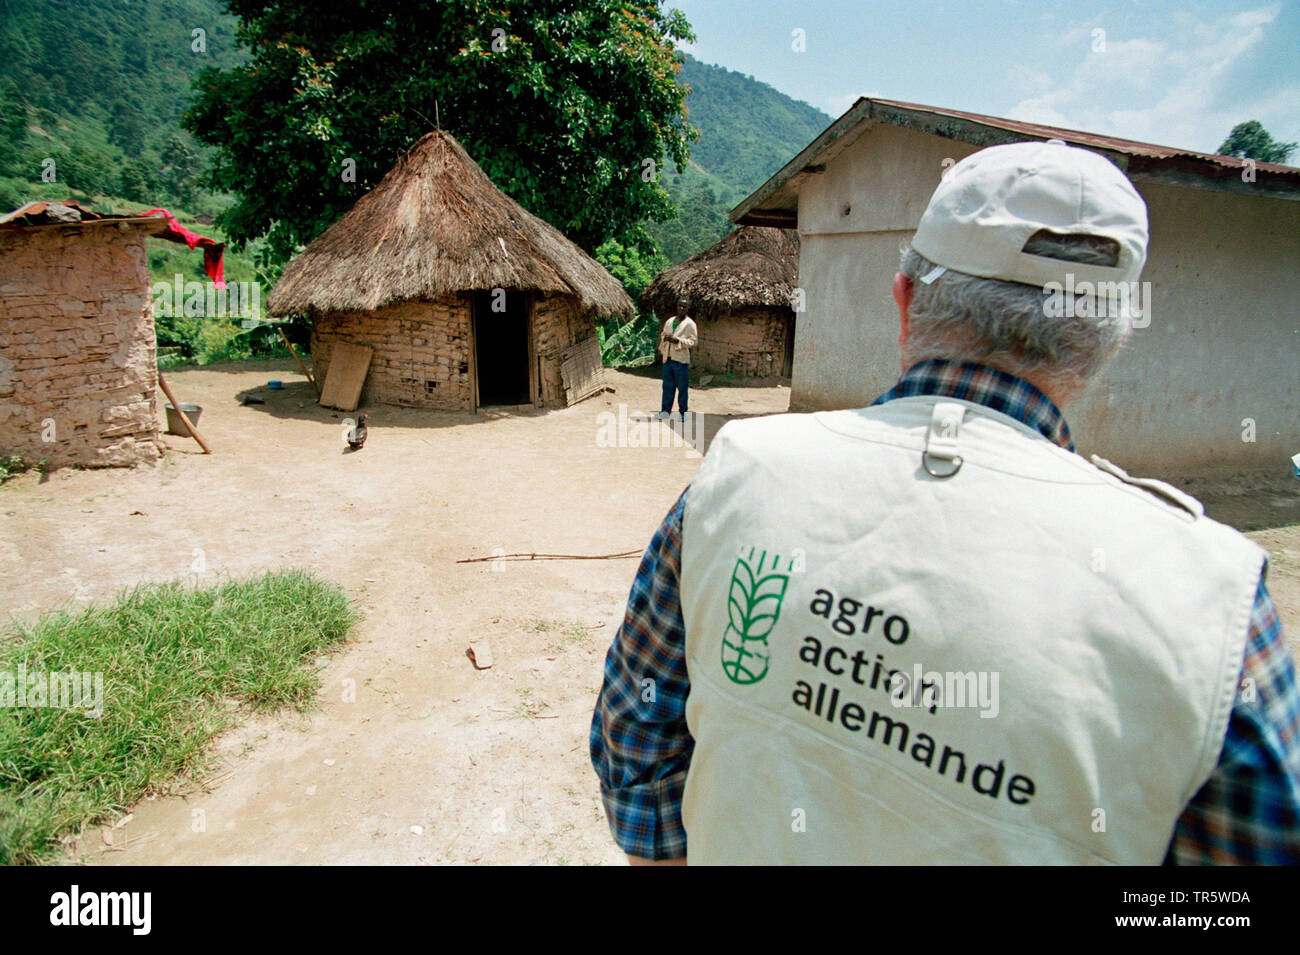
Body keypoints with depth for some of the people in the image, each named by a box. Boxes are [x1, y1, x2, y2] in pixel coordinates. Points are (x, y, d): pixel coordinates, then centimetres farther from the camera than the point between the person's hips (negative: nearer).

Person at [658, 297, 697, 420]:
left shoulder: (690, 324, -3)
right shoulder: (669, 321, 15)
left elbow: (692, 342, -8)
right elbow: (663, 335, 24)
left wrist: (677, 340, -19)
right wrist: (664, 337, -1)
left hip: (681, 360, -5)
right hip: (668, 359, 5)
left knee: (682, 388, 1)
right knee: (667, 387, 9)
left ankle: (683, 413, 10)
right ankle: (665, 411, 16)